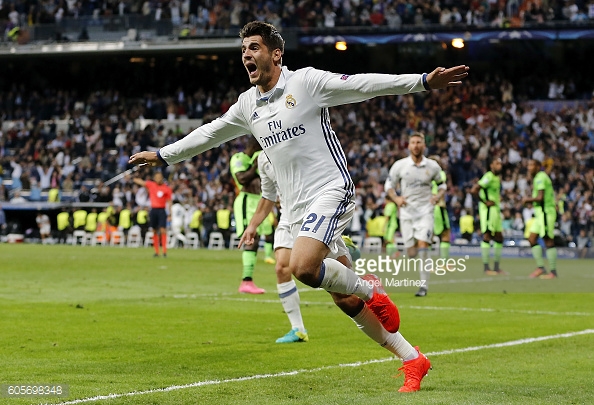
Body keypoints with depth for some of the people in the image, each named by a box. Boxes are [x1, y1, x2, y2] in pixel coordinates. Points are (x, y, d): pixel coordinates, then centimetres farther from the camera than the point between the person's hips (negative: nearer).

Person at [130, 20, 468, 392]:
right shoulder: (248, 104, 13)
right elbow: (209, 134, 27)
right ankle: (412, 359, 14)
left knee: (303, 266, -30)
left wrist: (423, 81, -22)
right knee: (343, 299, 3)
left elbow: (364, 84, -12)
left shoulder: (307, 81, -6)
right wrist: (162, 155, 33)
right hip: (297, 208, 7)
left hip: (331, 191, -7)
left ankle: (369, 289, -3)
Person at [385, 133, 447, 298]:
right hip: (407, 212, 1)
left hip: (425, 211, -1)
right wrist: (396, 198, -12)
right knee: (411, 252, 0)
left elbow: (441, 184, 16)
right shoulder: (399, 165, 0)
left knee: (422, 245, -17)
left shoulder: (432, 166, 2)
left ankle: (424, 285, -14)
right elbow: (389, 185, 7)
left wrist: (438, 195, -6)